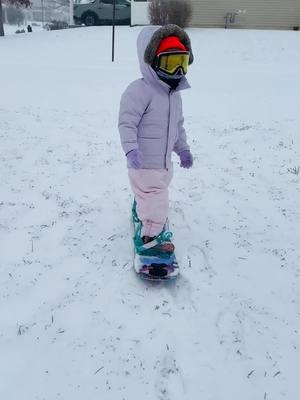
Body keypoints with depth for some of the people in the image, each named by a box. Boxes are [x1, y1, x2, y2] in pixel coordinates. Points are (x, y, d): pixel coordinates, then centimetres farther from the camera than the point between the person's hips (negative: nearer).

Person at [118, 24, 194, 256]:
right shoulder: (140, 90, -20)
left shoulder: (175, 95, 10)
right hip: (144, 162, -9)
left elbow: (177, 126, 20)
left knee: (149, 194, 30)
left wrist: (183, 149, 20)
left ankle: (140, 211, 57)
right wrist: (131, 149, -35)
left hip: (164, 161, 9)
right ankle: (150, 238, 10)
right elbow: (127, 122, -25)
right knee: (156, 201, -6)